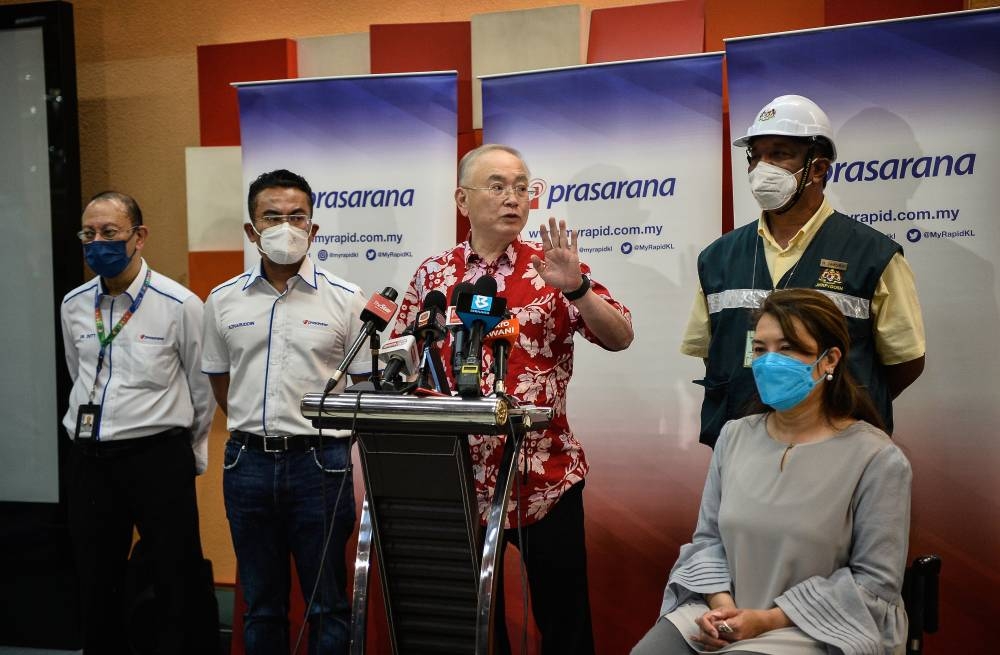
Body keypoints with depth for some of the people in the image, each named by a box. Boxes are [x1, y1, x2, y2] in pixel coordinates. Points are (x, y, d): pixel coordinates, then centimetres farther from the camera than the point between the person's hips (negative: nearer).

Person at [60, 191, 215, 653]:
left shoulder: (180, 305, -9)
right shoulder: (73, 306, 5)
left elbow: (203, 390, 1)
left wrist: (192, 456, 10)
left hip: (159, 459, -4)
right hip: (92, 460, 4)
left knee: (176, 586, 4)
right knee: (96, 588, 13)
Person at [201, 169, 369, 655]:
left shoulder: (345, 300, -3)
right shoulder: (223, 301, 6)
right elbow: (219, 382, 16)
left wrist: (318, 434, -1)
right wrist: (258, 431, 9)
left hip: (319, 462, -2)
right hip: (248, 462, 3)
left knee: (328, 605, 6)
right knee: (261, 605, 14)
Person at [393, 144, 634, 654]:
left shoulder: (552, 268, -1)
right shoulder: (433, 274, 6)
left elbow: (620, 338, -10)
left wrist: (575, 288, -25)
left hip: (545, 478, -2)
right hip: (458, 479, 2)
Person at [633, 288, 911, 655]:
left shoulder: (877, 458, -10)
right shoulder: (734, 436, 6)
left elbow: (875, 580, -10)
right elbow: (708, 538, 10)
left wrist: (768, 620, -15)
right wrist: (722, 606, -10)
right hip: (722, 615, 5)